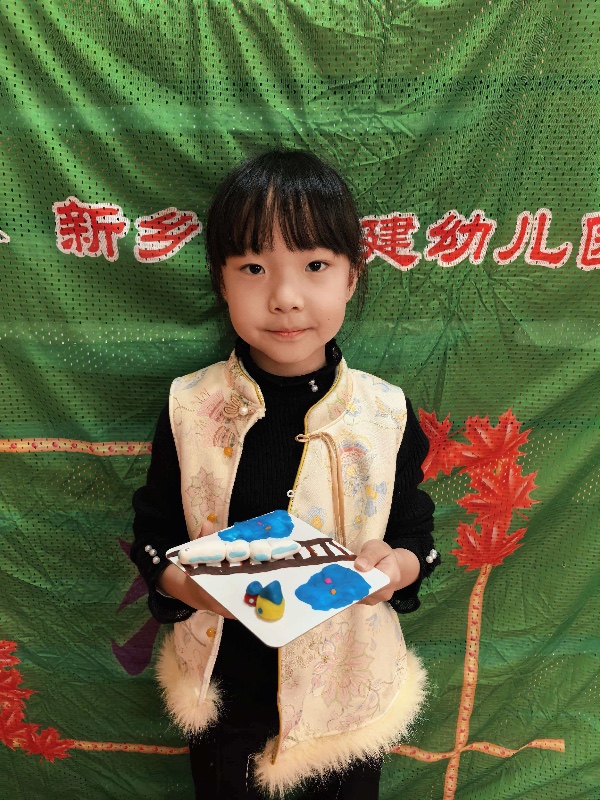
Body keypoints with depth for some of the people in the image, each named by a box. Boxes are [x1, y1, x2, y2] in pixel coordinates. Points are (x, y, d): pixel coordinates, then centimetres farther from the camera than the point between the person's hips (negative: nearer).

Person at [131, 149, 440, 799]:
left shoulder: (386, 413, -13)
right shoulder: (190, 407, -13)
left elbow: (416, 533, -3)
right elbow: (153, 533, -5)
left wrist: (398, 565, -24)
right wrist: (186, 582, -24)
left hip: (348, 689, 1)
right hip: (222, 687, 1)